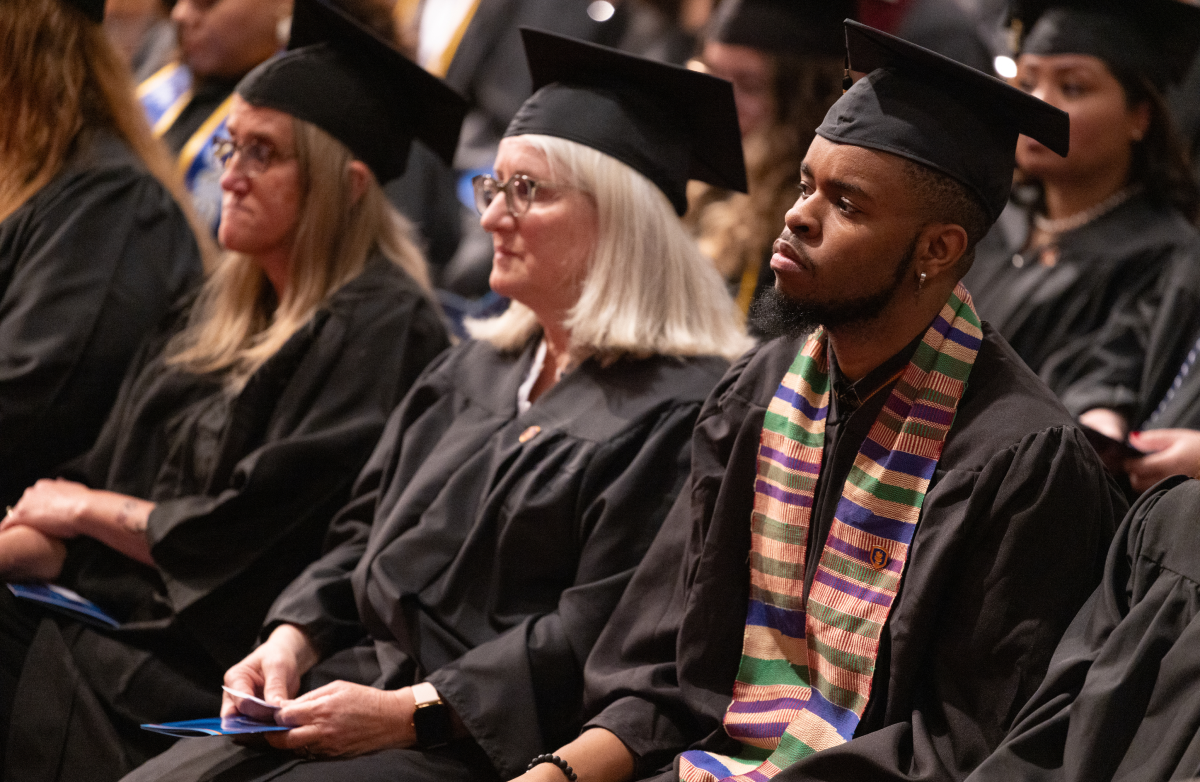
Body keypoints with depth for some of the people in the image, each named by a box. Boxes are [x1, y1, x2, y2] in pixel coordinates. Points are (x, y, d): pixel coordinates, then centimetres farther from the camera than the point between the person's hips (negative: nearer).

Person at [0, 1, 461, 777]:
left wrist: (87, 509, -3)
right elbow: (106, 478, 15)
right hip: (107, 611, 8)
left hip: (211, 665, -8)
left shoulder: (382, 329, -12)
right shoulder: (227, 312, 16)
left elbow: (253, 533, -16)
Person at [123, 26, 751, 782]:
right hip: (352, 692, 8)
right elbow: (362, 539, 21)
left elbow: (597, 632, -16)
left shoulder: (674, 414, -10)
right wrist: (291, 641, 2)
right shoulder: (473, 372, 18)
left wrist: (411, 711, -18)